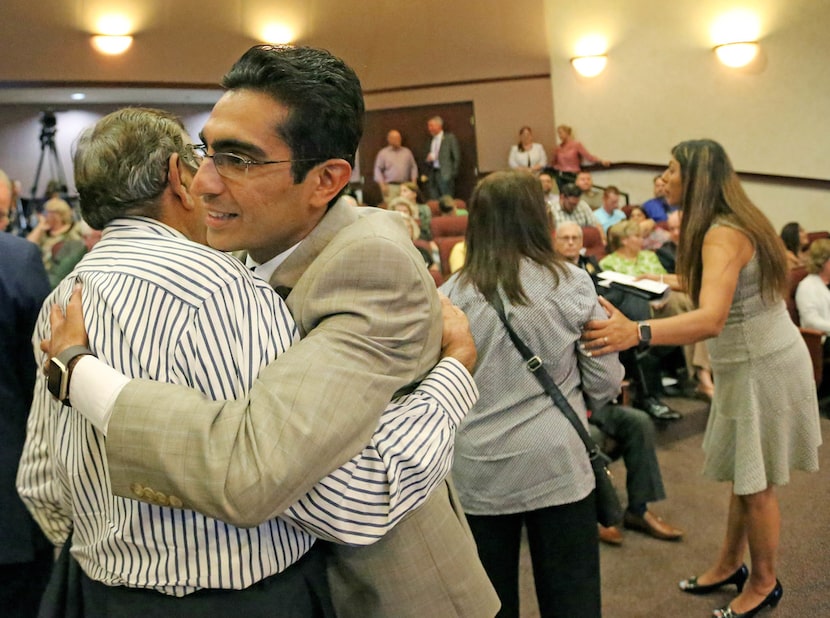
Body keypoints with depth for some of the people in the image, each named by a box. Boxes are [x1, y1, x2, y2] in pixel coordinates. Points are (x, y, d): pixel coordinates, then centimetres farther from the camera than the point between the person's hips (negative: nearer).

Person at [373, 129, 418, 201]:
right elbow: (378, 169, 3)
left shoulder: (407, 152, 15)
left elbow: (413, 167, 16)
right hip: (390, 187, -3)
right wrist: (382, 184, -6)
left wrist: (413, 181, 5)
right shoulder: (383, 153, 6)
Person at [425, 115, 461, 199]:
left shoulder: (450, 138, 0)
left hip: (445, 174, -5)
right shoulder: (430, 141, 15)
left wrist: (453, 173, -6)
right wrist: (428, 159, -4)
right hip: (432, 175, 5)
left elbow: (457, 157, -2)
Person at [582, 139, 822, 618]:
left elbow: (711, 320, -40)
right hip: (754, 362, 9)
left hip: (763, 367, -9)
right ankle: (731, 564, 33)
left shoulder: (722, 234, -25)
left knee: (755, 482, 6)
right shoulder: (734, 222, 7)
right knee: (742, 473, 19)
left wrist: (636, 333, -53)